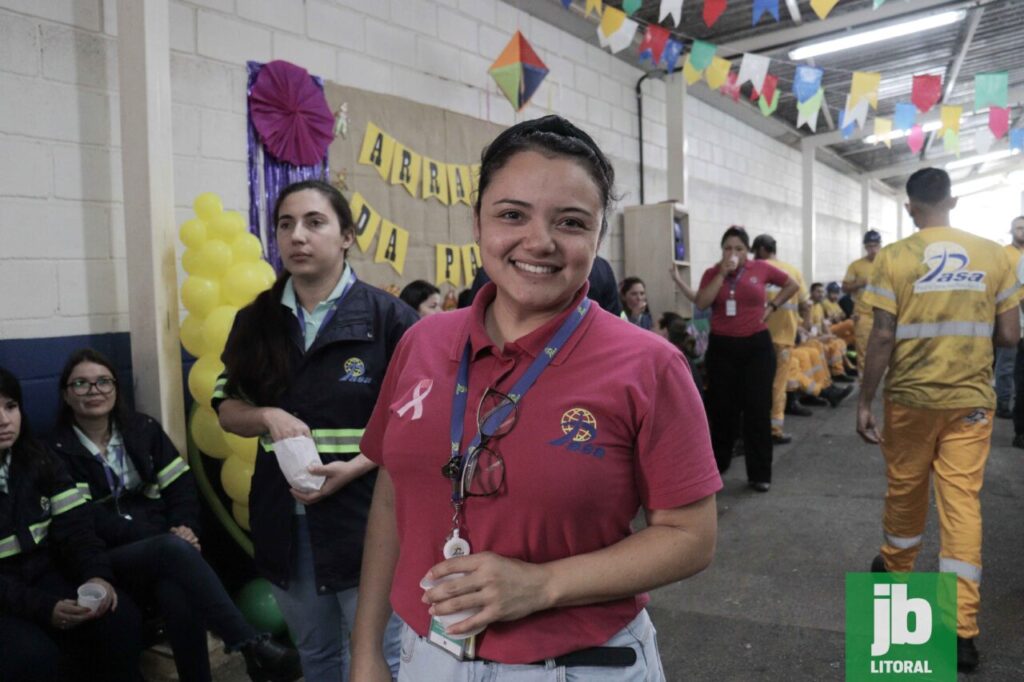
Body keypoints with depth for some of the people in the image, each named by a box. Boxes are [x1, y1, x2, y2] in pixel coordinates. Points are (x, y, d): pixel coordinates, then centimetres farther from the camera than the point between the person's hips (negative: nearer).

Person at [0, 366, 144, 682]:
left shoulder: (38, 458, 3)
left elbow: (74, 525, -3)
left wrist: (96, 574, -20)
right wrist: (42, 608, -27)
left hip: (43, 575, 5)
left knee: (122, 617, -19)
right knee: (34, 655, -31)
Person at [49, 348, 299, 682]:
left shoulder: (143, 428, 14)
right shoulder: (58, 451, 2)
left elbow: (181, 485, 9)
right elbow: (89, 521, -10)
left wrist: (185, 528, -14)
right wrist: (166, 536, -20)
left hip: (163, 548, 3)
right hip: (106, 560, -3)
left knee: (177, 593, -34)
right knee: (175, 550, -36)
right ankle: (252, 646, -38)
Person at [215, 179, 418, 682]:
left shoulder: (389, 318, -9)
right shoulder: (257, 321, 7)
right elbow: (227, 408, 11)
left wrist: (355, 467, -20)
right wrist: (267, 416, -11)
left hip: (367, 519, -5)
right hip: (285, 520, 5)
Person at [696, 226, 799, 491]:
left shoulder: (761, 268, 2)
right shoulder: (712, 273, 2)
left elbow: (793, 285, 15)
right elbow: (701, 303, -13)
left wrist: (772, 307, 3)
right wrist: (722, 273, -14)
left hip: (757, 345, 0)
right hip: (721, 347, 1)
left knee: (758, 409, 0)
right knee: (722, 409, 8)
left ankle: (760, 474, 9)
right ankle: (717, 465, 27)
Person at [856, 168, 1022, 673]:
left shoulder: (894, 257, -8)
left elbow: (883, 338, -11)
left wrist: (864, 401, -4)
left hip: (910, 396, -1)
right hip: (972, 398, 2)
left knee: (904, 488, 17)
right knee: (963, 499, 3)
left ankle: (896, 568, 40)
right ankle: (961, 627, 4)